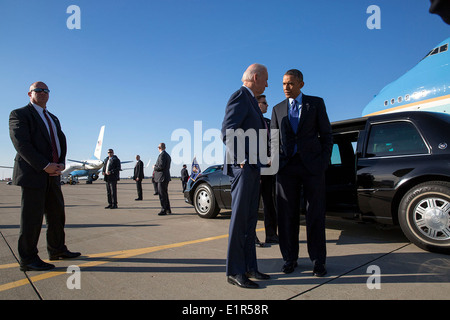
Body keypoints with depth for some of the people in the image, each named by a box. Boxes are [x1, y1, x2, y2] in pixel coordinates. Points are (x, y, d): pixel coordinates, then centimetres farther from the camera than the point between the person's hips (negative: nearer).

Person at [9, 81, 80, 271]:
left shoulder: (53, 119, 21)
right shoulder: (19, 114, -1)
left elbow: (62, 142, 15)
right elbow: (21, 144, -13)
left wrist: (61, 163, -3)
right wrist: (45, 166, -19)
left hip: (52, 175, 7)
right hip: (32, 174, -7)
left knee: (57, 214, 12)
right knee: (32, 217, -3)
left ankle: (57, 250, 25)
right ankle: (28, 259, 9)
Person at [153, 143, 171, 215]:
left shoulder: (162, 155, -14)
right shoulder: (167, 155, 17)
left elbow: (161, 166, -22)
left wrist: (154, 167, -4)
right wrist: (156, 166, 15)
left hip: (162, 178, -10)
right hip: (166, 177, 10)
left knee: (162, 194, -5)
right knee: (165, 194, 17)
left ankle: (163, 210, -1)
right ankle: (168, 209, 24)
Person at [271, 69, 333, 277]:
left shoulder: (316, 103, 7)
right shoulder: (278, 109, 14)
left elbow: (326, 135, 6)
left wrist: (324, 161, -3)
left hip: (312, 165, -2)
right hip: (287, 167, 2)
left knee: (315, 214, 3)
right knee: (287, 215, 5)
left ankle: (318, 261, 16)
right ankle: (290, 259, 18)